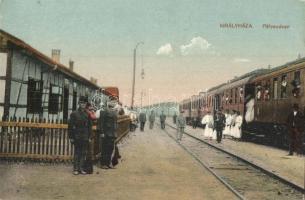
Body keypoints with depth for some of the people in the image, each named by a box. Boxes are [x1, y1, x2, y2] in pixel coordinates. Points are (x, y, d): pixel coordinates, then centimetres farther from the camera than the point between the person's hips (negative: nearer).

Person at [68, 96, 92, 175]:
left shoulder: (87, 114, 8)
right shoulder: (74, 114, -1)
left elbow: (89, 126, 11)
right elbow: (70, 126, -3)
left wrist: (89, 136, 6)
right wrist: (71, 137, -6)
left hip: (85, 138, 3)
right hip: (77, 138, -3)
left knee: (83, 153, 6)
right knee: (77, 153, 2)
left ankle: (81, 168, 13)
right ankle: (76, 169, 8)